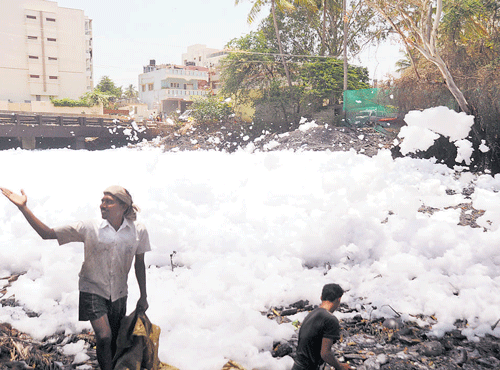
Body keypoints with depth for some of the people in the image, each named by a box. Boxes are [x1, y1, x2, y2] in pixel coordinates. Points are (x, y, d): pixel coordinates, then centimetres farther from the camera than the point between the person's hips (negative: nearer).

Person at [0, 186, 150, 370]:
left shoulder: (138, 231, -8)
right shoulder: (89, 228, -12)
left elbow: (139, 264, 5)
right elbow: (47, 233, -11)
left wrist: (143, 296, 9)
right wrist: (23, 208, -21)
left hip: (119, 293, 2)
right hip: (93, 290, -2)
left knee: (115, 342, 11)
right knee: (104, 337, -18)